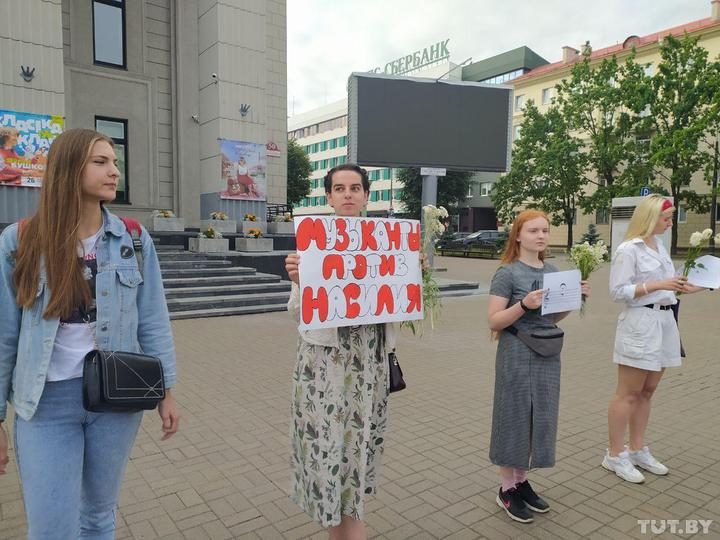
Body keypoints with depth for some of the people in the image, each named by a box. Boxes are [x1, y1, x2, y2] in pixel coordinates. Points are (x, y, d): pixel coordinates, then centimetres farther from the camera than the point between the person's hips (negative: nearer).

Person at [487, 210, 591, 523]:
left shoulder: (553, 272, 8)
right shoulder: (507, 273, -11)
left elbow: (554, 318, 16)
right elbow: (493, 321, -14)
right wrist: (523, 305, -27)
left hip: (547, 355, 6)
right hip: (517, 356, -6)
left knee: (540, 418, 14)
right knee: (515, 418, 4)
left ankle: (522, 480, 32)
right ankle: (507, 488, 20)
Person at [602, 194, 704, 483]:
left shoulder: (659, 245, 12)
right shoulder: (628, 249, -12)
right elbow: (618, 291, -16)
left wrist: (683, 288, 7)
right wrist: (658, 286, -20)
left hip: (664, 322, 8)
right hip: (640, 324, -8)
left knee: (647, 392, 14)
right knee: (628, 394, -1)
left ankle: (638, 450, 26)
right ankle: (615, 455, 10)